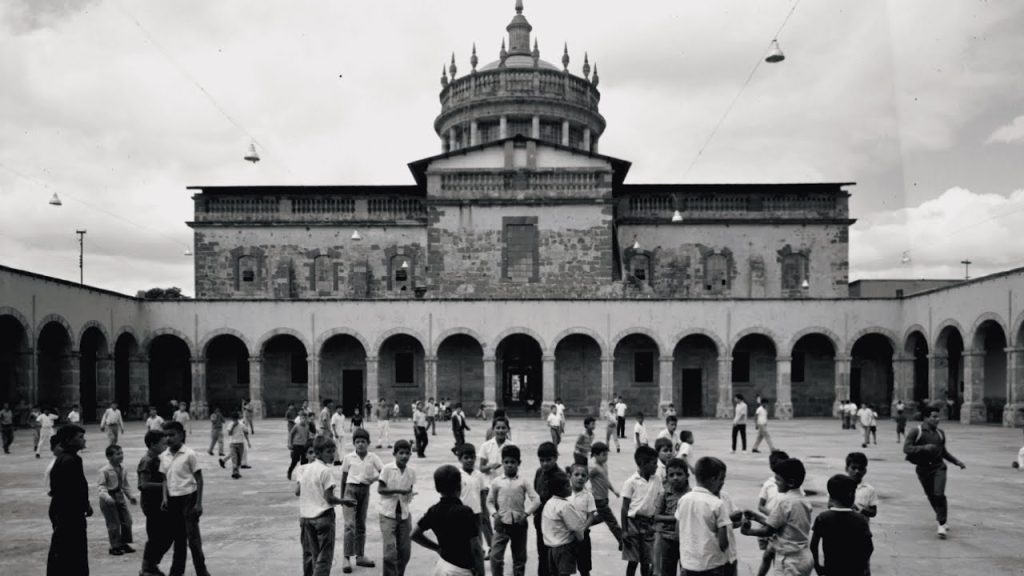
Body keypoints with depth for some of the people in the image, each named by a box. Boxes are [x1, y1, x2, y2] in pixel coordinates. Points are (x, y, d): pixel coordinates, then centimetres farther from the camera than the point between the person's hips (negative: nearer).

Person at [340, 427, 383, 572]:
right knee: (350, 524, -12)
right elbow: (344, 477, 4)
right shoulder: (349, 458, -4)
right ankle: (346, 558, -11)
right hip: (351, 489, -3)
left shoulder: (373, 457, -2)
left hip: (365, 490, 3)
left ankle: (360, 556, 21)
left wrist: (374, 478, -17)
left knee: (361, 525, 12)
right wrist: (342, 496, 8)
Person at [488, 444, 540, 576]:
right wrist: (494, 513, -7)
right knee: (495, 556, -9)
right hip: (502, 524, 0)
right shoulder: (496, 482, -1)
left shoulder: (523, 482, -4)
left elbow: (536, 499, -8)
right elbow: (490, 501, 8)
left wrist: (526, 513, -16)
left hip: (519, 524, 0)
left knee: (519, 558, 12)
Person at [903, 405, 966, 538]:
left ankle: (942, 524, -9)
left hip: (938, 467, 1)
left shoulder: (940, 433, 9)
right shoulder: (916, 432, -6)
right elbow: (906, 448, -14)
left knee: (939, 494, -14)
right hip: (923, 469, -1)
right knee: (931, 497, 7)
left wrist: (957, 461, 15)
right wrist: (924, 448, -23)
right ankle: (940, 516, 31)